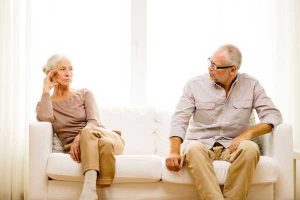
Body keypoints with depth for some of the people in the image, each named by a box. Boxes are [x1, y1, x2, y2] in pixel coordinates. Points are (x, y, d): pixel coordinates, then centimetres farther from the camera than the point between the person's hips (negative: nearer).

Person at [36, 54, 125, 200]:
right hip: (76, 148, -1)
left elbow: (94, 122, -4)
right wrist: (46, 89, -2)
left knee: (88, 132, -38)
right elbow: (45, 118, -13)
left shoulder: (84, 94, 14)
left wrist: (79, 138, -25)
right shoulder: (44, 104, 14)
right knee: (88, 134, -39)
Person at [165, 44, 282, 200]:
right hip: (201, 144, 0)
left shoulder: (251, 85, 4)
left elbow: (273, 115, 0)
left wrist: (248, 133, -18)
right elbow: (180, 119, -6)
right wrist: (175, 152, -22)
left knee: (250, 148, -33)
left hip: (232, 146, 1)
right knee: (193, 149, -35)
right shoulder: (195, 85, 1)